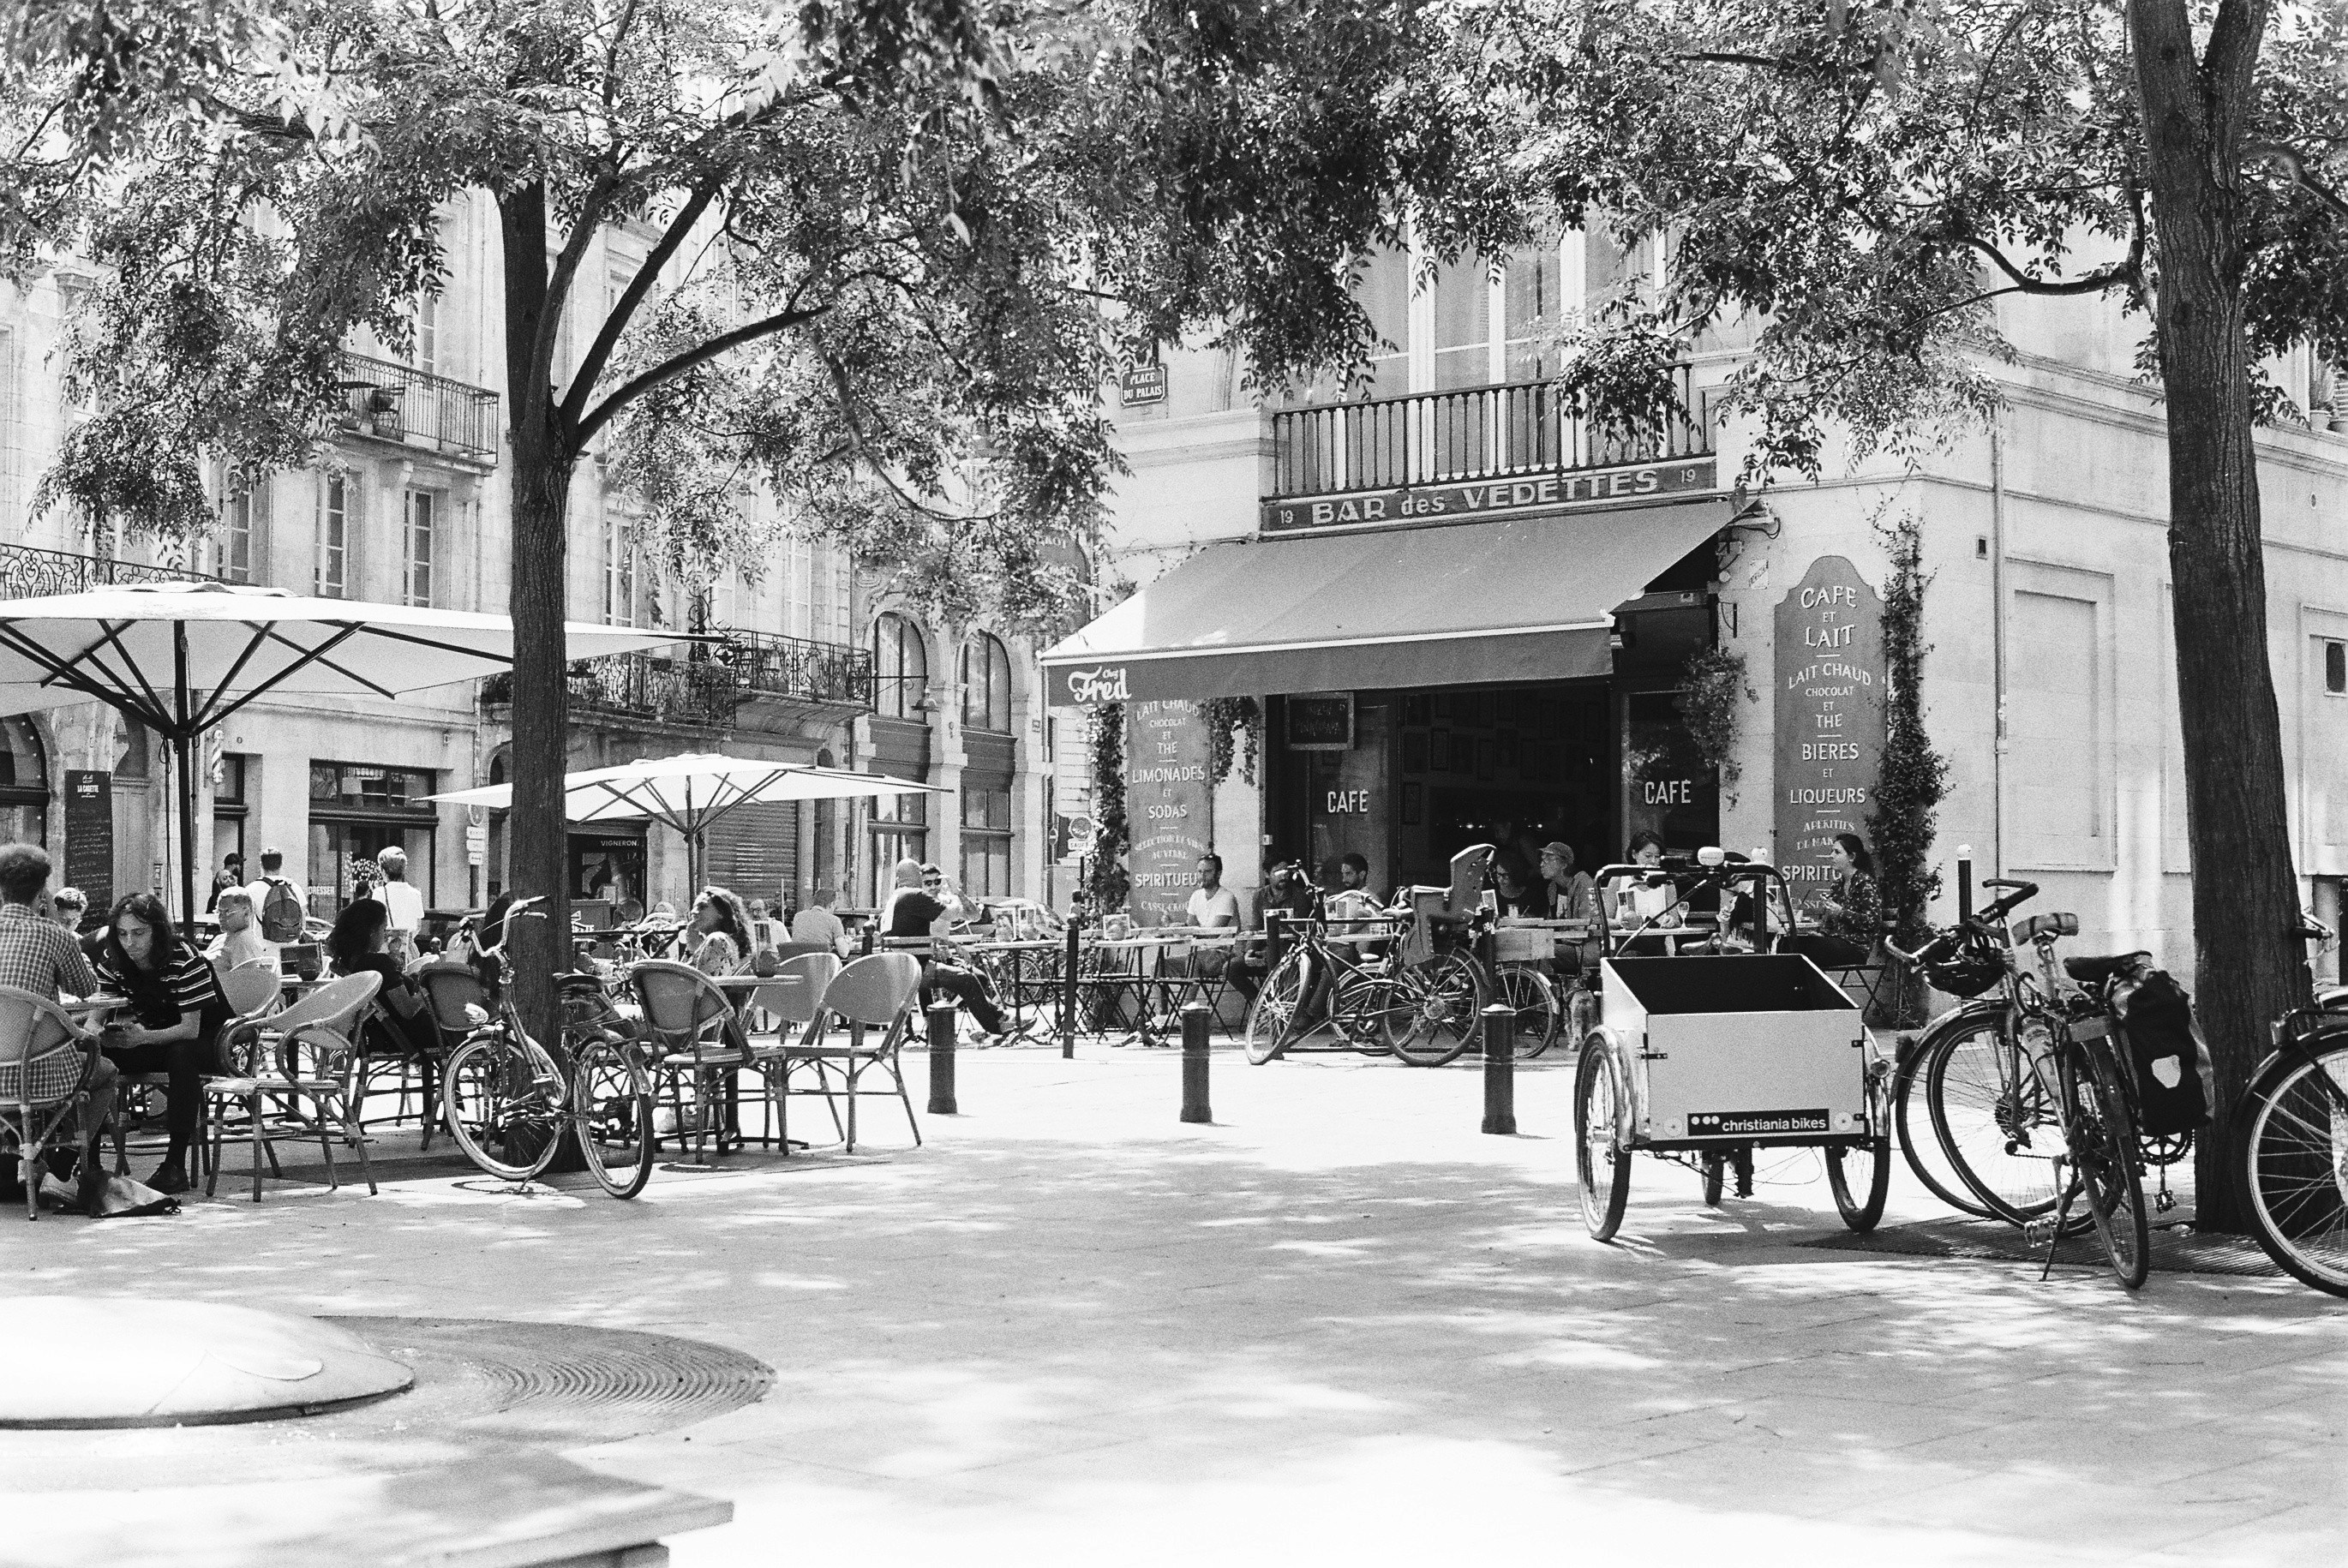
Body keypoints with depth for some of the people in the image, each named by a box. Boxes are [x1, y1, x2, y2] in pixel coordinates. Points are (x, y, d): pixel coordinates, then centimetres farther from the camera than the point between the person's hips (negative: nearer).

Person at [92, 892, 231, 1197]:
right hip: (152, 1038, 5)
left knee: (181, 1055, -39)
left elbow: (190, 1028, -28)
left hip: (204, 1040, -5)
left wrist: (143, 1037, -44)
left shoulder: (185, 960, -26)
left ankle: (175, 1166, -36)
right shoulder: (112, 960, -9)